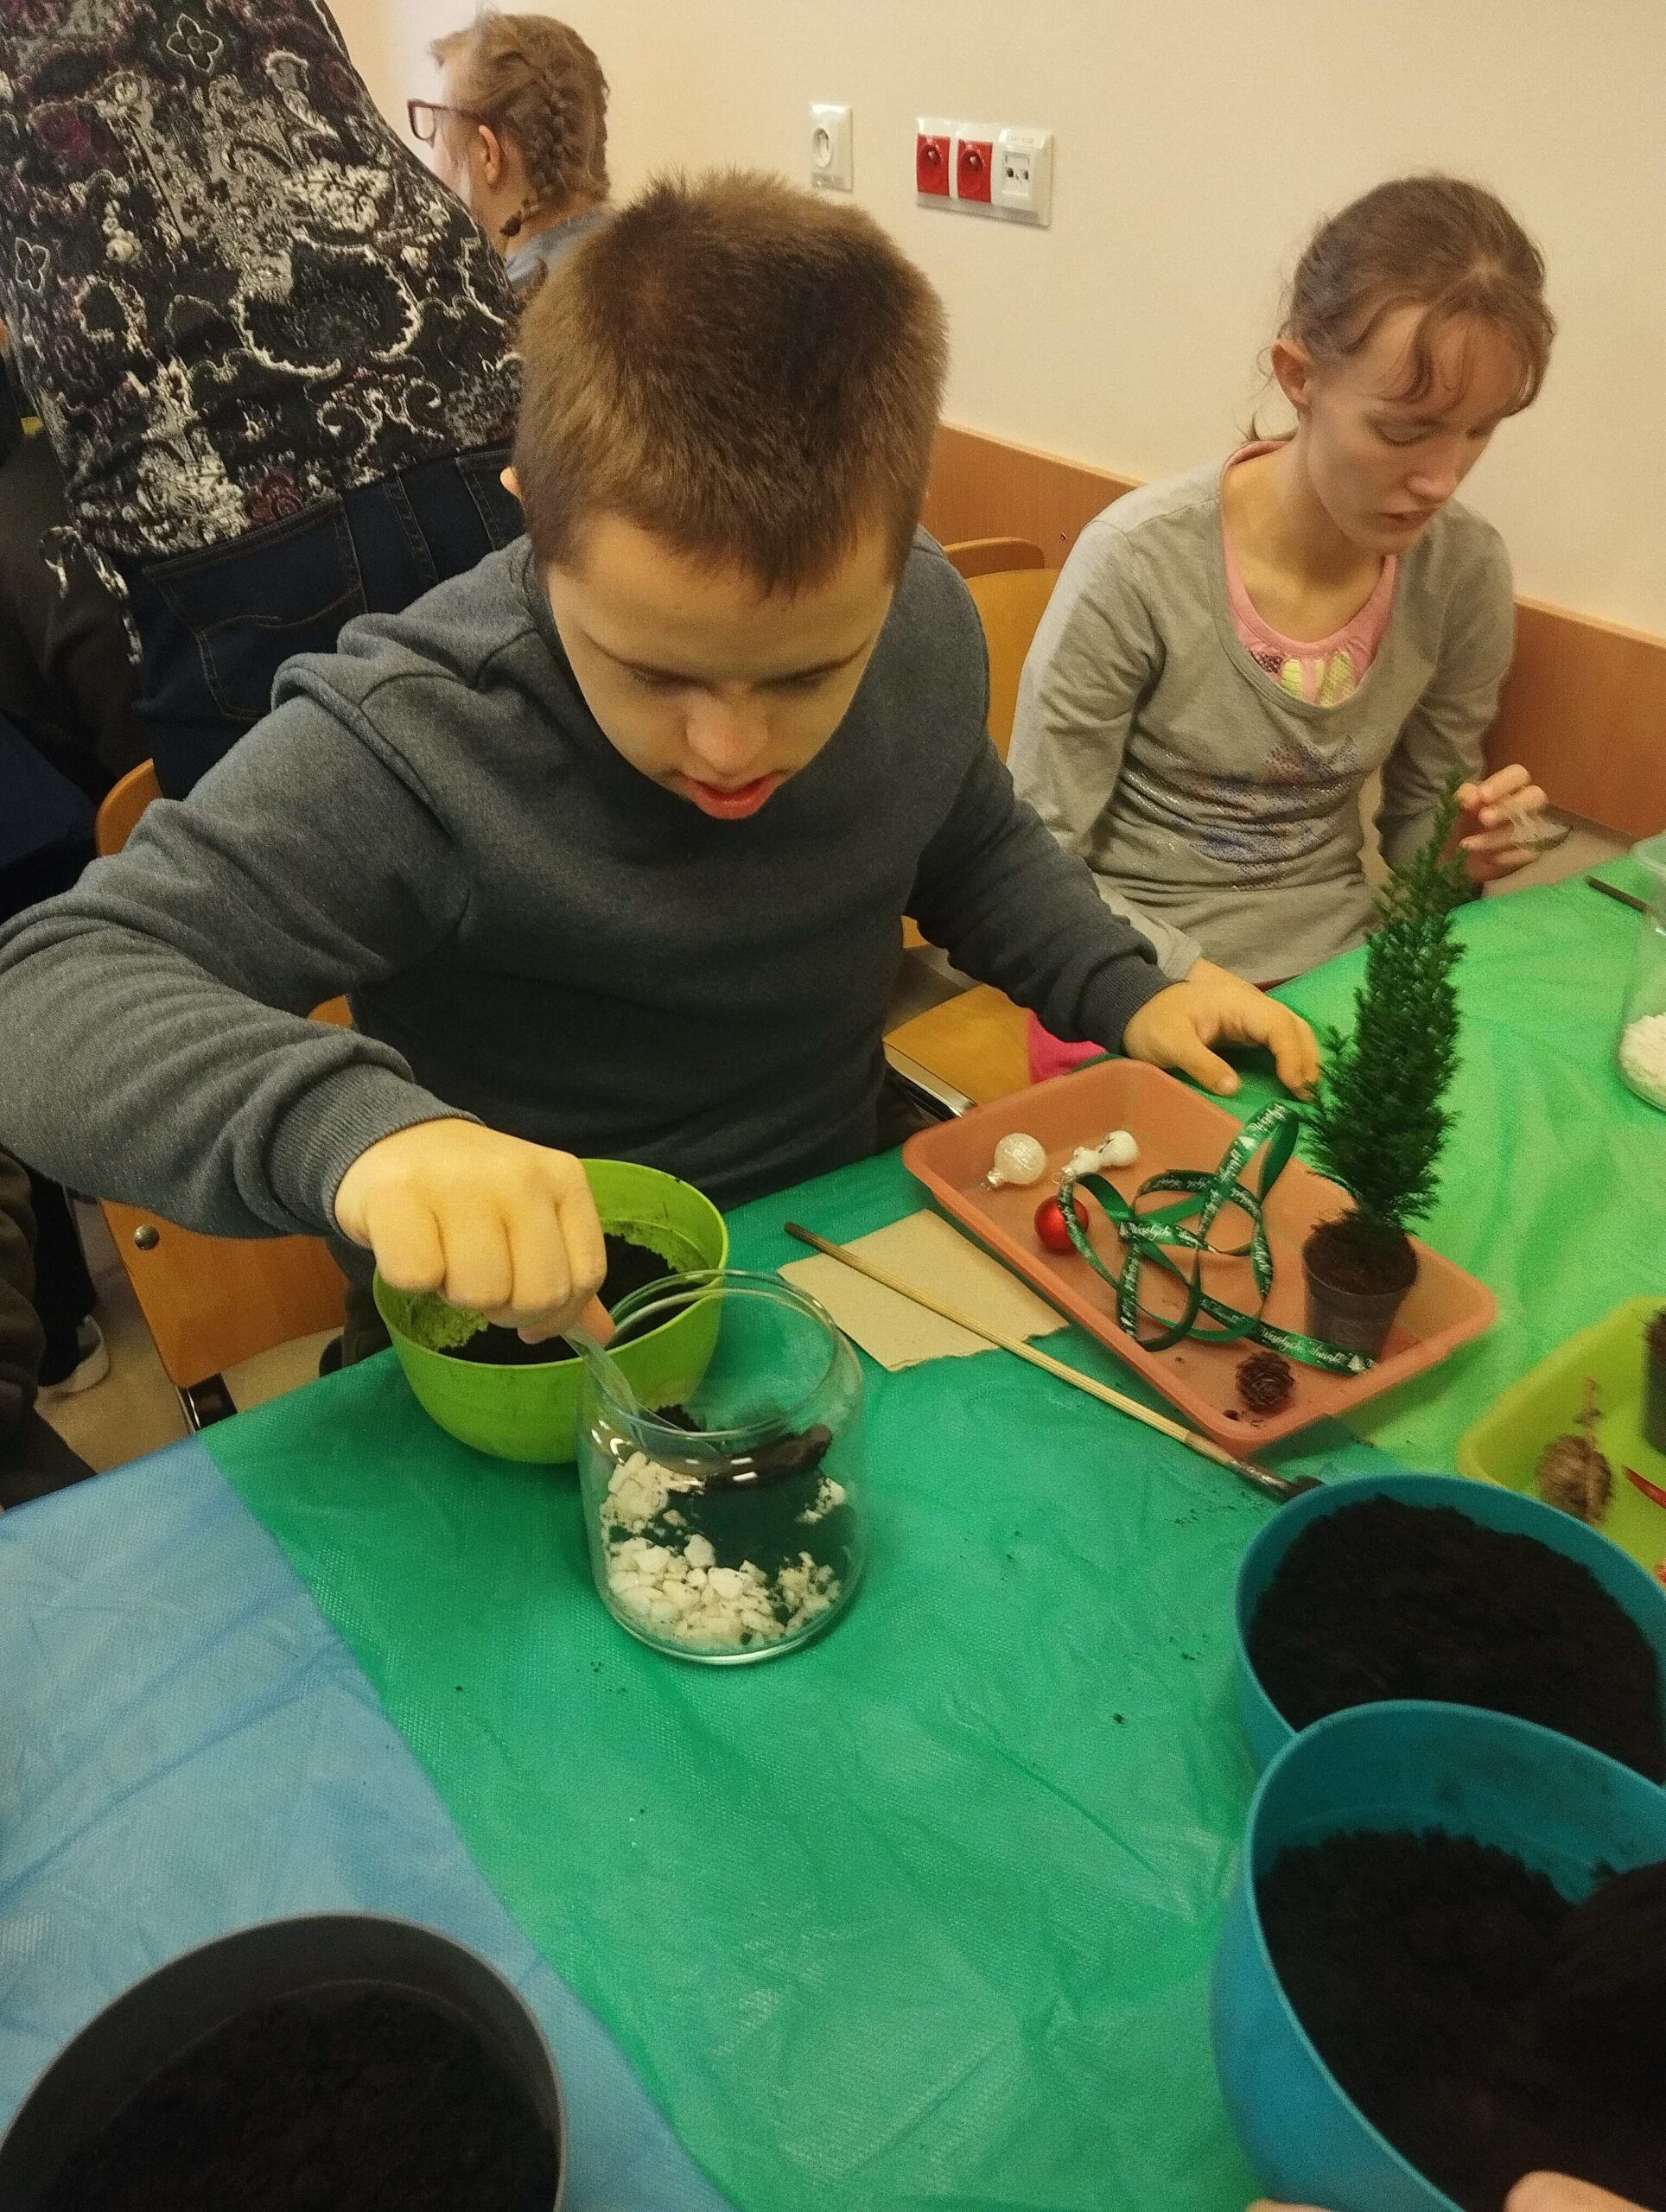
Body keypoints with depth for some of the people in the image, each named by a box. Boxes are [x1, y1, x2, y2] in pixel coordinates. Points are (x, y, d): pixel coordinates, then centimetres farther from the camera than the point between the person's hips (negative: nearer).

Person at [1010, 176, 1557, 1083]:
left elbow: (1416, 825, 11)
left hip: (1338, 972, 5)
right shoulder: (1140, 561, -19)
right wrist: (1197, 981, -22)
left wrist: (1465, 848, -11)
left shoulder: (1466, 568, -5)